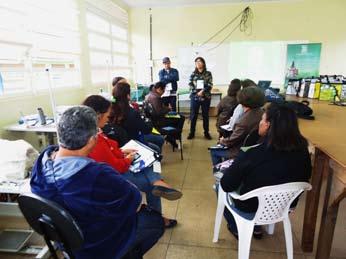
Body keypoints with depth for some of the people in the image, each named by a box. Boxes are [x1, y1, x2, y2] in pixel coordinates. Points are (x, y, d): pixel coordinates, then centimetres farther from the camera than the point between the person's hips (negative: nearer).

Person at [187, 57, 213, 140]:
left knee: (205, 115, 7)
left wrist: (203, 91, -19)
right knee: (193, 115, 4)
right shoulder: (193, 74, 7)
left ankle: (206, 133, 18)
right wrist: (197, 92, -14)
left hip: (206, 97, 0)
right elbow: (190, 85, -1)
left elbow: (210, 85, -5)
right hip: (195, 96, 1)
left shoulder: (208, 73, 4)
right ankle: (192, 132, 14)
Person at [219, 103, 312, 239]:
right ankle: (256, 228, 37)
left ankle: (236, 229, 34)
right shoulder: (302, 152, -18)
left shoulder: (252, 155, -33)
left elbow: (226, 185, -21)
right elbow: (303, 180, 1)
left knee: (220, 184, 20)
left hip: (250, 209, -5)